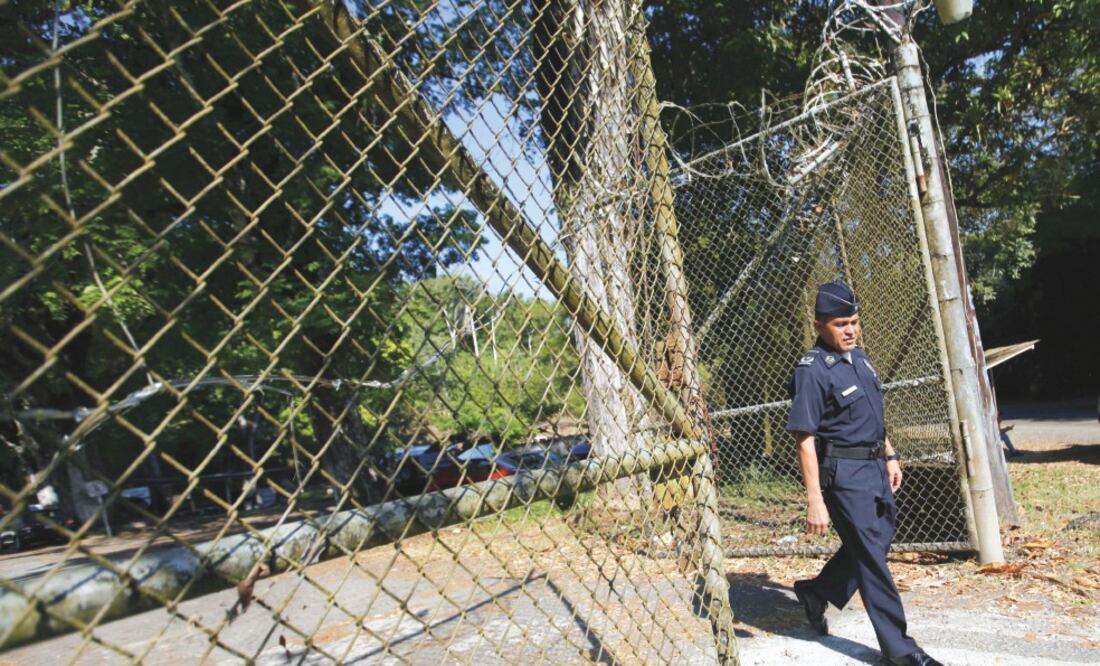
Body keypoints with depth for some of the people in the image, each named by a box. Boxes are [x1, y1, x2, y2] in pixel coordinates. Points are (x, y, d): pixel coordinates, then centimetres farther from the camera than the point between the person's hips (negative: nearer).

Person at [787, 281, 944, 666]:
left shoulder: (859, 356, 8)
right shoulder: (812, 371, -19)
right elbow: (805, 439, -22)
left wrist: (890, 456, 20)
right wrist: (815, 500, -25)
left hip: (875, 466, 9)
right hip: (843, 473, -9)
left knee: (877, 539, 19)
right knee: (871, 556, -1)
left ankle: (817, 592, 37)